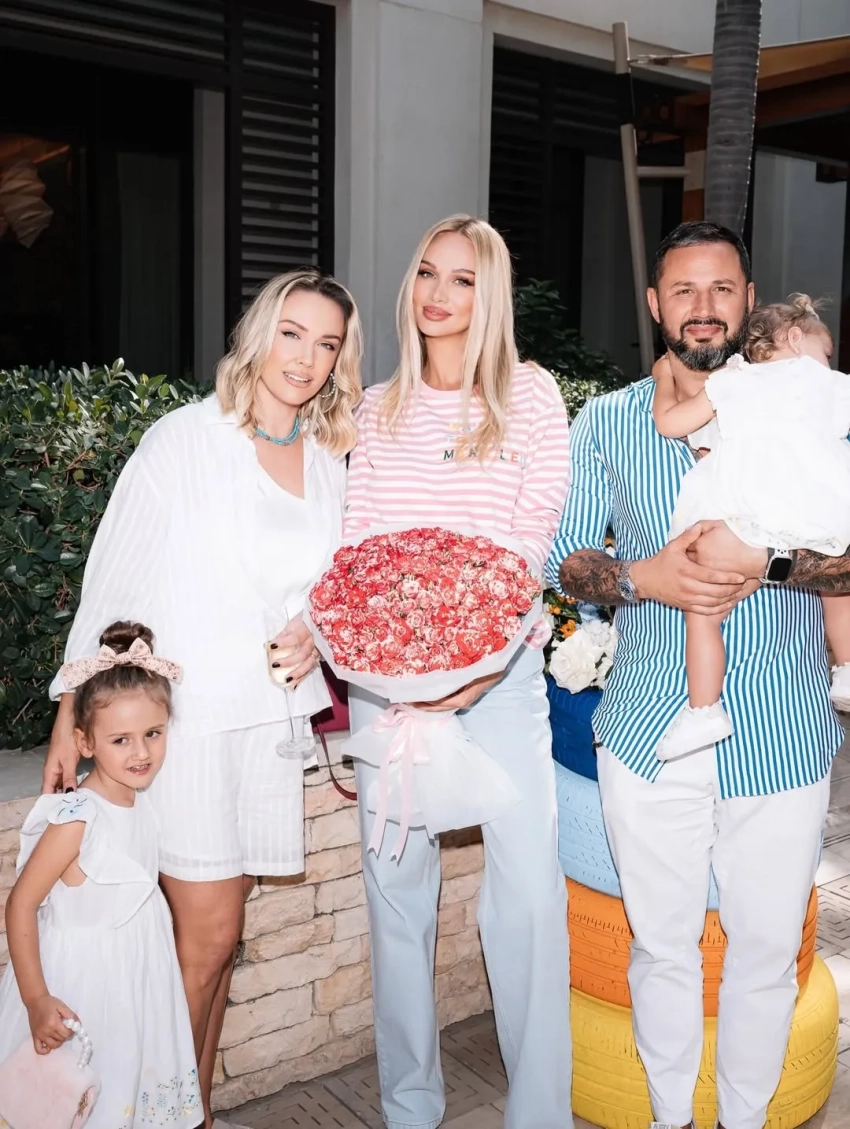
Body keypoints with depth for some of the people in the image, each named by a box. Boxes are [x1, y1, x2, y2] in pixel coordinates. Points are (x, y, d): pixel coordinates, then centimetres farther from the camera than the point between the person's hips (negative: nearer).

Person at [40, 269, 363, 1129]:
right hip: (181, 718, -5)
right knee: (208, 937, -2)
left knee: (214, 935, 12)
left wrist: (316, 631, -3)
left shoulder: (328, 462, 8)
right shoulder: (187, 437, -7)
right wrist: (73, 713, -5)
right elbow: (113, 578, -5)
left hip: (270, 719, 5)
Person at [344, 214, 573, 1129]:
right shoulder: (378, 409, 13)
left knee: (529, 886, -6)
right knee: (396, 880, 9)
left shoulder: (530, 395, 4)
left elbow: (536, 531, -4)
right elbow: (355, 538, 8)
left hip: (499, 666, -2)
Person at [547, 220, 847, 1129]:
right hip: (649, 735, 1)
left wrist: (767, 562, -21)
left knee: (766, 950, 12)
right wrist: (644, 579, -16)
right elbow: (564, 558, 3)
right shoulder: (606, 422, 6)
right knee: (662, 945, 14)